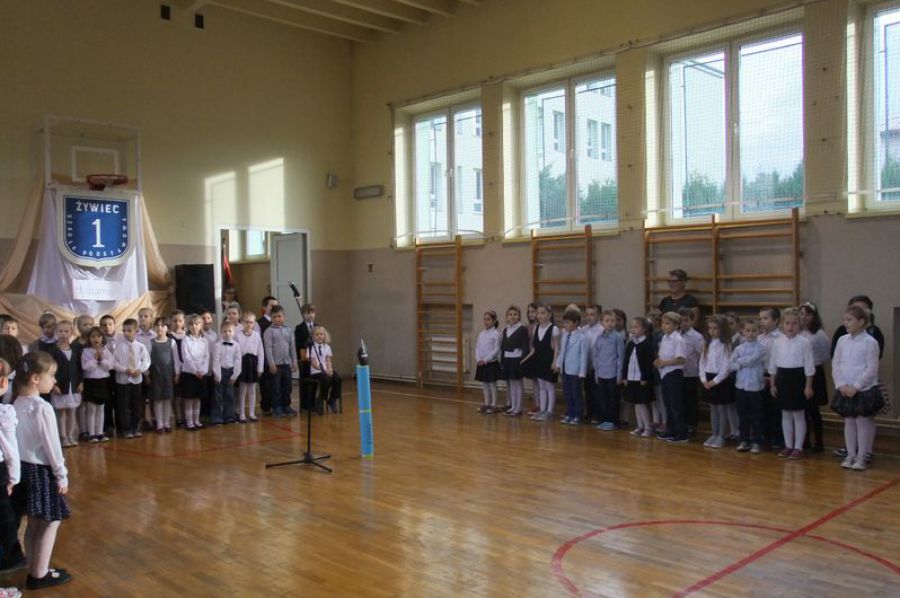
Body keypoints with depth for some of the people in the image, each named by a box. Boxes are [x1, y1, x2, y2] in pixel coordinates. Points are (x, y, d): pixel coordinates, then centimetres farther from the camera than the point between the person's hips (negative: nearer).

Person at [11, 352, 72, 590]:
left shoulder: (17, 404, 5)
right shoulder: (42, 408, -20)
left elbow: (17, 440, 10)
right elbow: (51, 445, -17)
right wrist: (62, 475, -8)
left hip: (24, 467, 8)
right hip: (42, 470, -8)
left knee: (34, 523, 17)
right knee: (50, 522, 5)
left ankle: (34, 571, 26)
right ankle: (40, 575, 11)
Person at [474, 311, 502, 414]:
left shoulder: (496, 333, -10)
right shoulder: (481, 333, 9)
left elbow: (496, 350, -14)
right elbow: (477, 348, 9)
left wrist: (485, 360, -16)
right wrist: (478, 359, -6)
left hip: (491, 363, -6)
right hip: (481, 363, 6)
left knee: (492, 384, 1)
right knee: (484, 384, 12)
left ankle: (494, 405, 8)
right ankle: (486, 404, 20)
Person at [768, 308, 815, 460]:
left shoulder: (804, 342, -7)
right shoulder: (777, 342, 3)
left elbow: (808, 365, -6)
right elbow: (773, 365, 9)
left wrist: (808, 386, -7)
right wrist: (773, 384, 9)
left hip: (798, 378, -4)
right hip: (782, 378, 4)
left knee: (798, 415, 4)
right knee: (785, 414, 12)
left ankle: (798, 447, 13)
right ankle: (788, 445, 23)